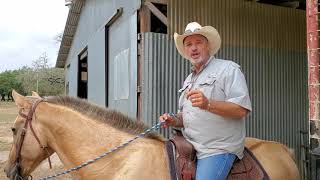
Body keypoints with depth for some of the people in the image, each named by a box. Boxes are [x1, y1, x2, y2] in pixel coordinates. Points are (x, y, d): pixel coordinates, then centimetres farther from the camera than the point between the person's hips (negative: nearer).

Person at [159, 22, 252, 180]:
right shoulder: (188, 80, 19)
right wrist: (173, 120, 1)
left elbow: (242, 109, -15)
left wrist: (208, 104, -27)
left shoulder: (228, 69, -4)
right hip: (190, 149, 7)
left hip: (218, 149, -7)